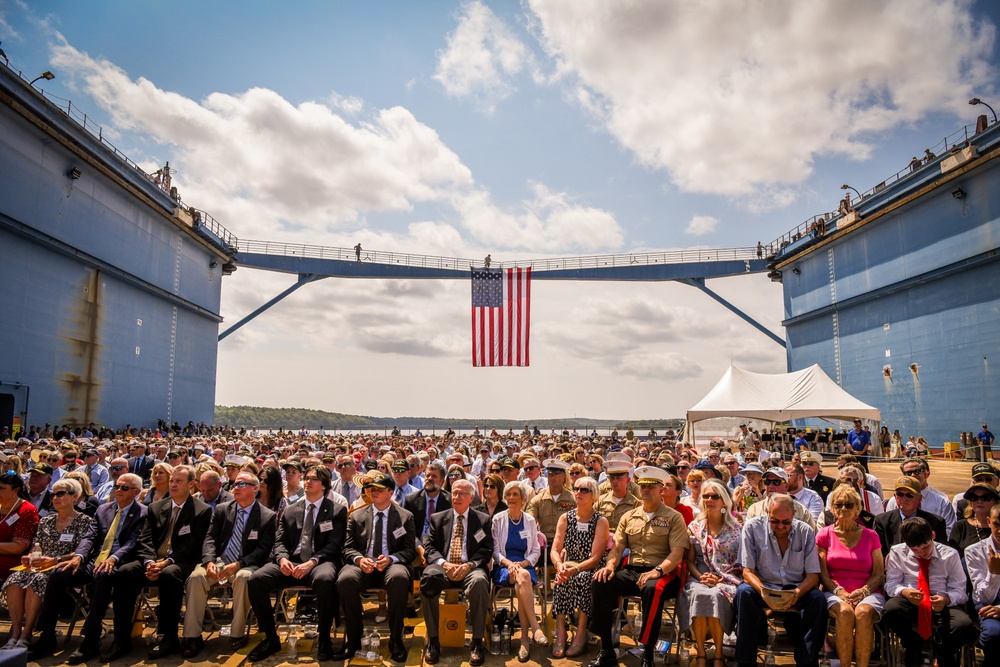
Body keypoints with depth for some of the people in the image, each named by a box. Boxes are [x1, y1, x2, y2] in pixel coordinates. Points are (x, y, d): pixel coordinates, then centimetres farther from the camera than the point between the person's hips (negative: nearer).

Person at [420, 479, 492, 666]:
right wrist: (444, 563, -13)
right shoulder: (438, 518, 17)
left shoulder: (483, 520, 14)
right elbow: (429, 547, 8)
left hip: (470, 568, -1)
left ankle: (477, 642, -22)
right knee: (427, 578, -33)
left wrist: (469, 565, -15)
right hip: (443, 566, 1)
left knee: (479, 581, -36)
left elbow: (486, 550, 4)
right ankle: (432, 640, -20)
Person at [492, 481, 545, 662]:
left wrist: (524, 563, -11)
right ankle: (535, 627, -37)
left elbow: (536, 551, 10)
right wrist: (508, 563, -18)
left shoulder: (530, 520, 9)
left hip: (525, 565, 1)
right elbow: (495, 550, 2)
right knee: (523, 576, -37)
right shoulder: (498, 519, 5)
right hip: (503, 566, -1)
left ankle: (524, 638, -31)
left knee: (521, 585, -36)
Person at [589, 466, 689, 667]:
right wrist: (610, 565, -10)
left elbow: (677, 553, -7)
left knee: (653, 589, -38)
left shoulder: (673, 517, 4)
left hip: (662, 573, -4)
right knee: (600, 582, -24)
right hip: (631, 571, 4)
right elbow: (618, 547, 12)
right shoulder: (629, 517, 16)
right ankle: (607, 651, -12)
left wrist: (657, 570, -24)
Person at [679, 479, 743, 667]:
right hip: (699, 579, 1)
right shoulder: (695, 527, 13)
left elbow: (742, 563, 4)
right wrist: (701, 576, -9)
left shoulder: (737, 529, 8)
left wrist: (720, 579, -10)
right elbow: (690, 560, 10)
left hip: (727, 580, -1)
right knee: (699, 594, -34)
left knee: (715, 595, -35)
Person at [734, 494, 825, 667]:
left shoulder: (805, 531, -3)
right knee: (743, 592, -32)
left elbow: (813, 575, -4)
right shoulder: (753, 527, -8)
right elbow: (747, 571, -9)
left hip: (796, 589, 2)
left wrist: (797, 593, -25)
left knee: (818, 599, -29)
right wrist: (762, 590, -30)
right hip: (763, 586, -1)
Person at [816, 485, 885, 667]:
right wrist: (840, 592, -12)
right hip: (835, 592, 0)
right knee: (845, 611, -33)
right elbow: (822, 572, 5)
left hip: (868, 592, 1)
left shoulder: (870, 535, 14)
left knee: (864, 612, -33)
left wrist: (863, 591, -10)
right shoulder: (825, 534, 12)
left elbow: (879, 574, 9)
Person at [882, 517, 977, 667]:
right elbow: (891, 584, 3)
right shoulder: (897, 553, 2)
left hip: (941, 605, 1)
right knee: (890, 610, -37)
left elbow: (959, 591, 3)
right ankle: (913, 647, -2)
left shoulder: (950, 555, 4)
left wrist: (946, 598, -21)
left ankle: (944, 653, 5)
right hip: (909, 603, -1)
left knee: (966, 626, -34)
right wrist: (904, 591, -22)